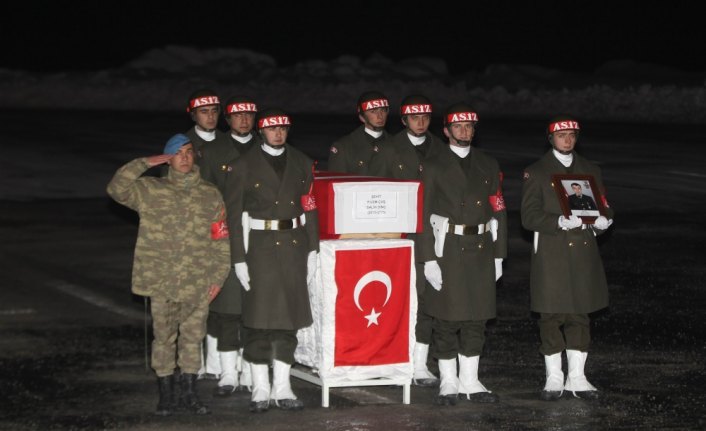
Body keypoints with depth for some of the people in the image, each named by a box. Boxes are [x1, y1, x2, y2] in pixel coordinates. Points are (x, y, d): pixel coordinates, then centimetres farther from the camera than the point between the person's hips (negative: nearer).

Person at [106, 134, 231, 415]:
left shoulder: (210, 195, 8)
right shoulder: (149, 190, 5)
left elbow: (221, 240, 7)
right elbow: (116, 189, -10)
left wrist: (219, 276, 1)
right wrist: (145, 163, -11)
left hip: (198, 284, 1)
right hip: (161, 281, -1)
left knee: (193, 336, 6)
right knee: (164, 337, 5)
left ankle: (189, 392, 18)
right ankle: (166, 394, 15)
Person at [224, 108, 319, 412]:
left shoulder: (301, 163, 9)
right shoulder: (244, 166, -1)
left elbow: (310, 208, 11)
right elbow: (234, 215, -2)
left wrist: (312, 250, 5)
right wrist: (238, 258, -7)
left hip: (293, 244, 3)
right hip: (260, 246, -3)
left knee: (289, 318, 6)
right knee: (258, 319, -3)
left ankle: (282, 388, 12)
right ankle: (260, 390, 5)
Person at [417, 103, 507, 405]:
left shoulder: (488, 166, 11)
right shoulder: (434, 168, 0)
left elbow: (498, 211, 12)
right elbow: (424, 216, -3)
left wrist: (498, 255, 7)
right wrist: (428, 260, -10)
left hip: (481, 249, 4)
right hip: (448, 251, -3)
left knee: (476, 318, 6)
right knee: (447, 319, -1)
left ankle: (470, 381, 15)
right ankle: (448, 383, 8)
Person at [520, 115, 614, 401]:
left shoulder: (590, 171, 14)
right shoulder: (536, 173, 1)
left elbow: (604, 207, 15)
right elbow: (529, 216, -7)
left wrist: (603, 220, -9)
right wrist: (560, 222, -22)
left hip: (583, 252, 3)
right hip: (551, 254, -3)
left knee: (580, 315, 5)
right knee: (552, 317, -1)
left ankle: (577, 378, 13)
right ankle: (554, 379, 8)